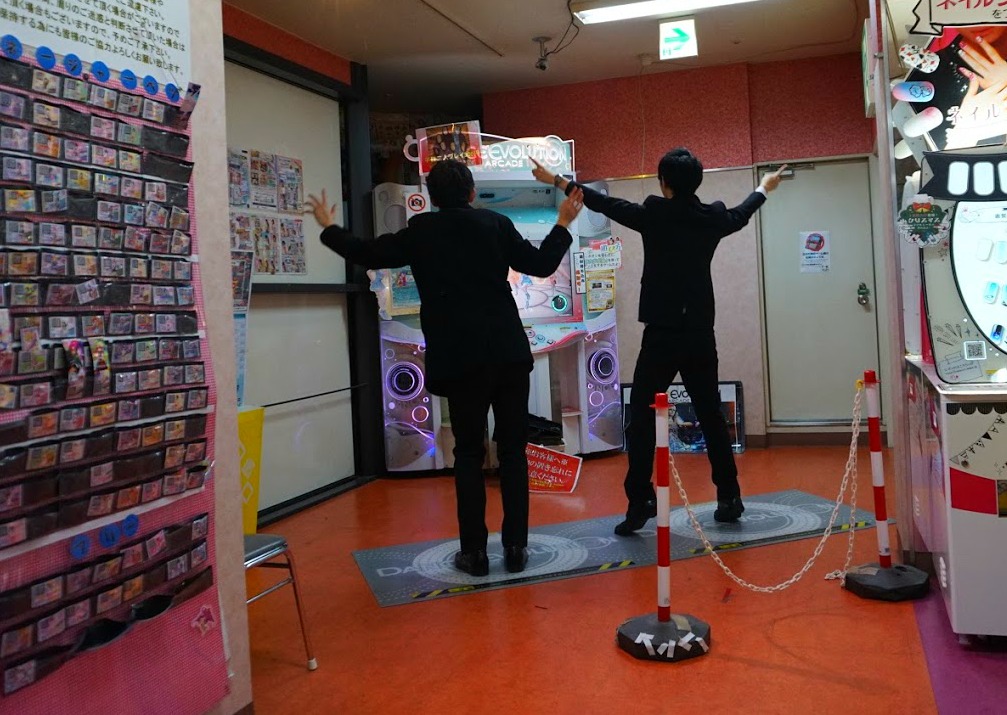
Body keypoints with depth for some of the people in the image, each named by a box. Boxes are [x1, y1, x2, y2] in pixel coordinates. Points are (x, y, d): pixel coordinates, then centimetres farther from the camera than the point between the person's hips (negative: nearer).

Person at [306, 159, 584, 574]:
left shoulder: (419, 233, 2)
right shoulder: (495, 224, 3)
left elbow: (367, 254, 9)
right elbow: (540, 264, 8)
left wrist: (329, 228, 26)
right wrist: (563, 224, 23)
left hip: (459, 361, -1)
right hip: (509, 354, 1)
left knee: (469, 453, 8)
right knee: (513, 449, 8)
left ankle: (474, 552, 9)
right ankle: (515, 547, 11)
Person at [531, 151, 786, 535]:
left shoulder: (653, 214, -7)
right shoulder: (713, 217, 5)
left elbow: (604, 203, 2)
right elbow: (741, 213, 27)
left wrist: (557, 181, 14)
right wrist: (764, 188, 49)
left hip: (662, 334, -4)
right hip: (700, 335, 5)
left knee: (642, 418, 0)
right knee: (711, 416, 13)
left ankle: (640, 503, -4)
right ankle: (729, 498, 17)